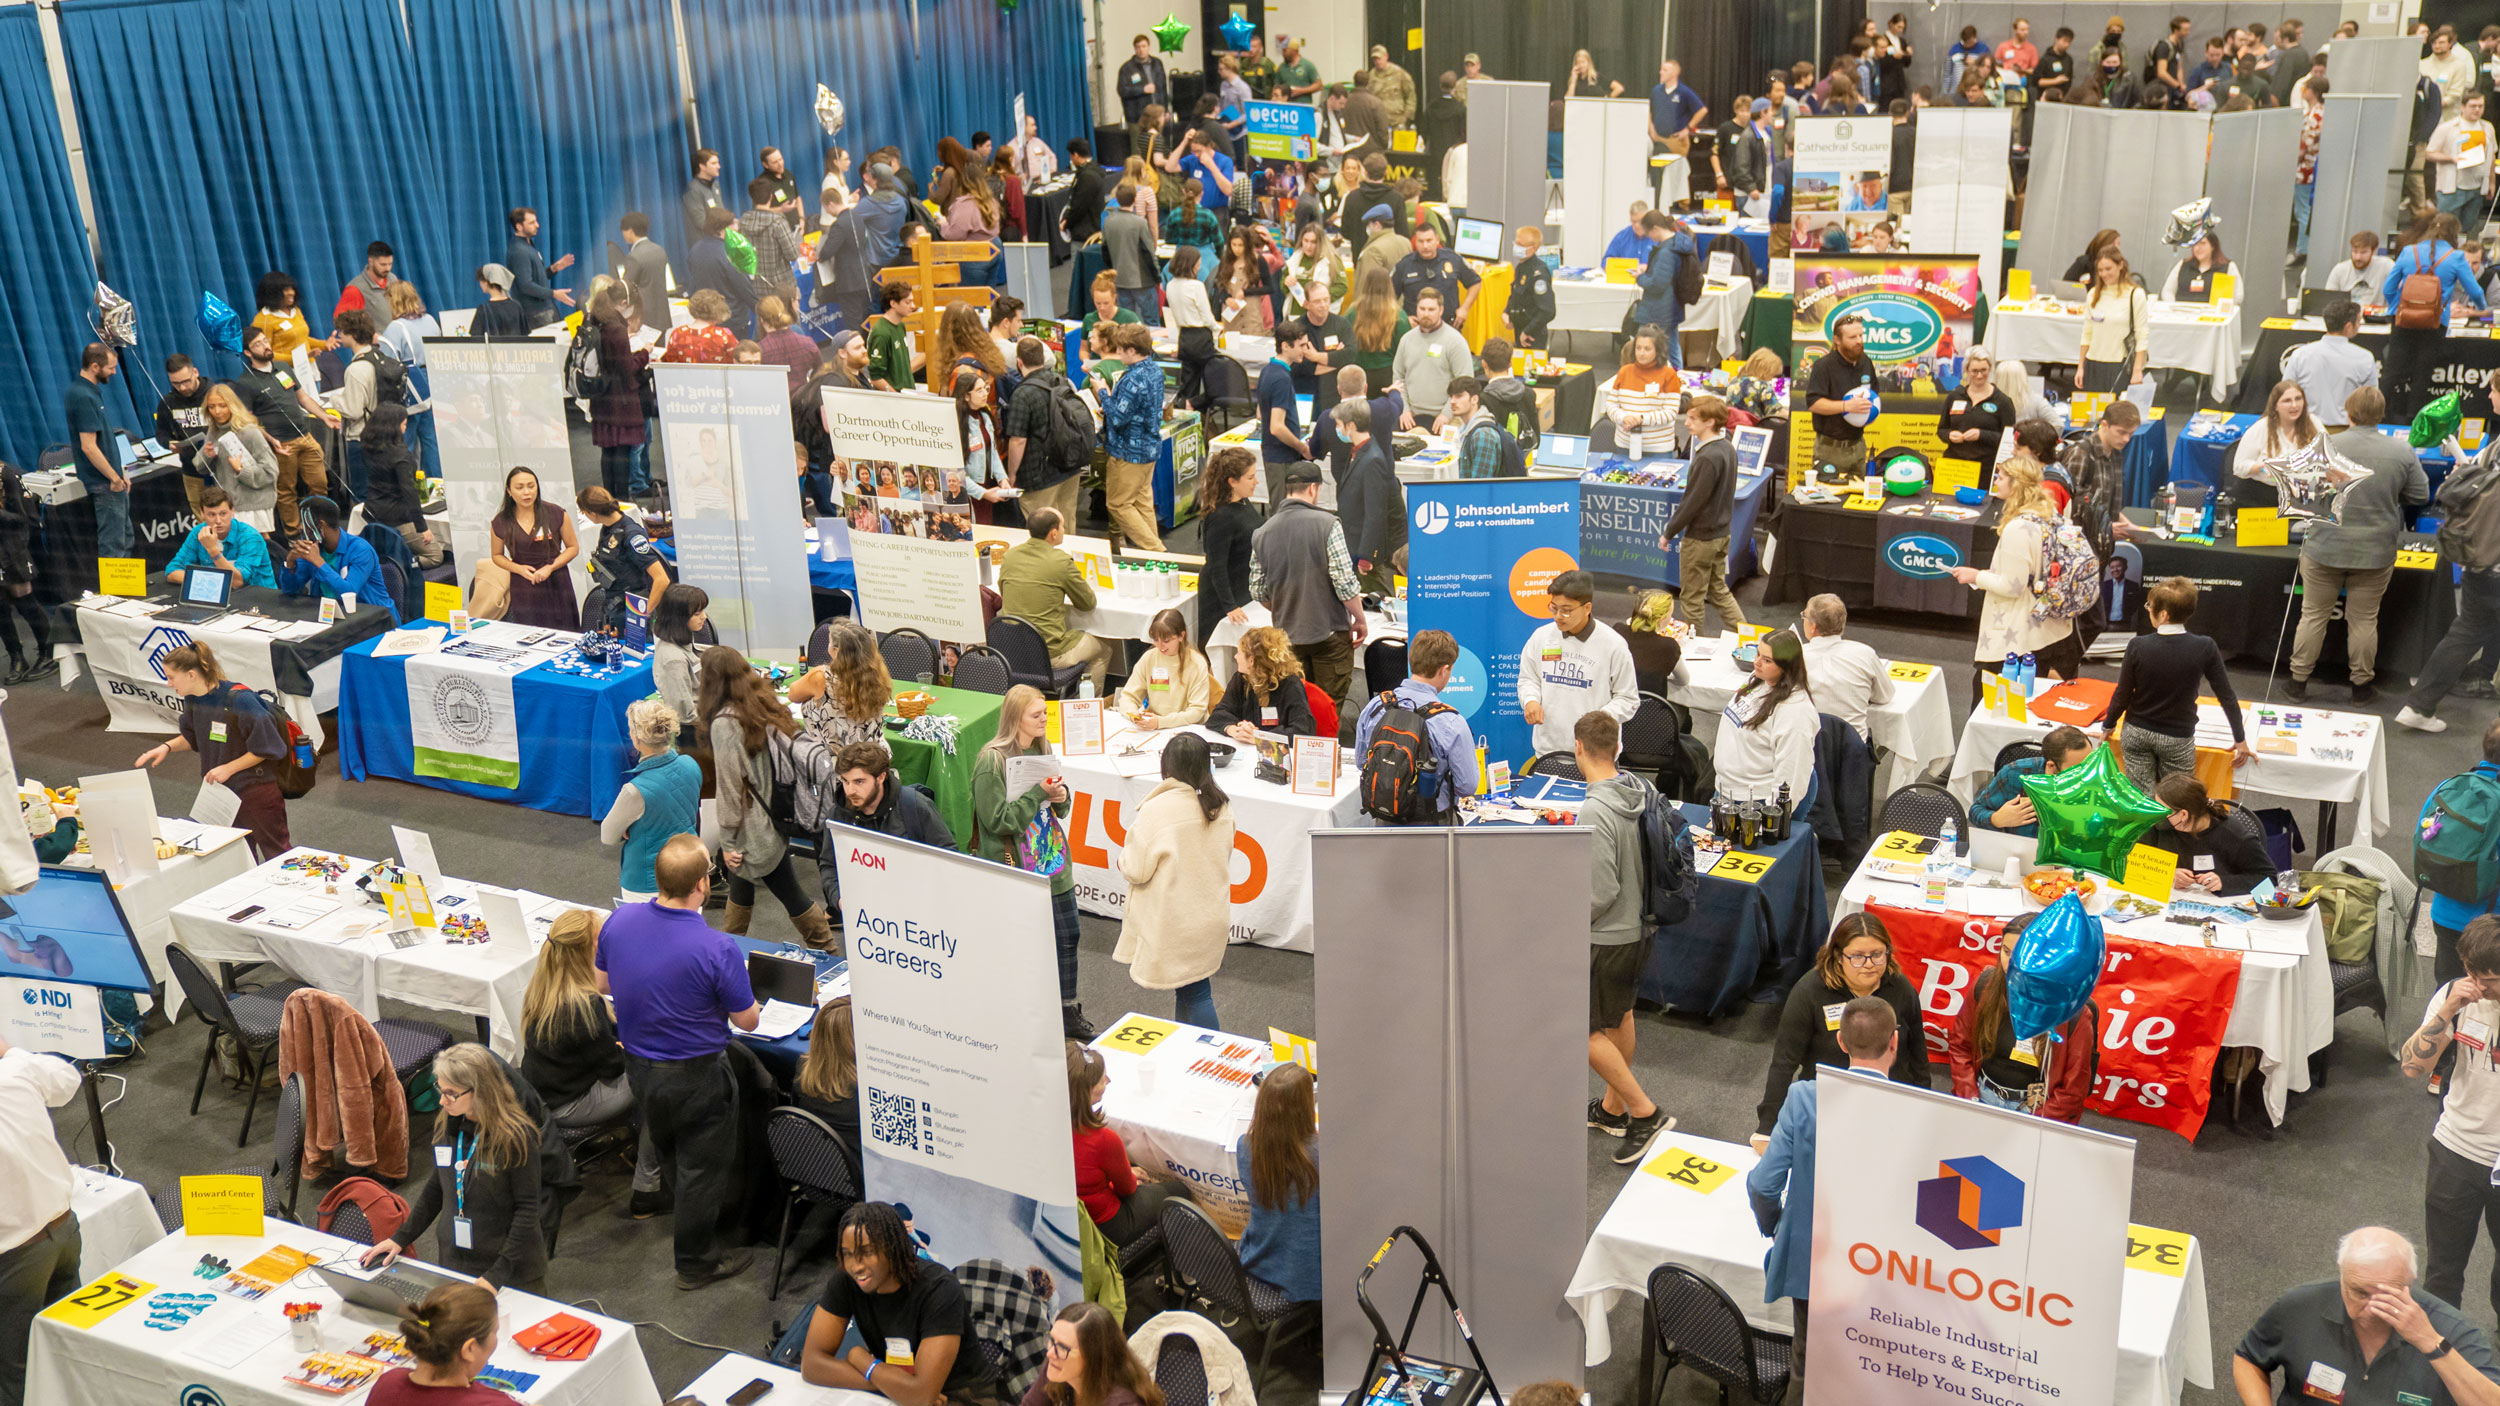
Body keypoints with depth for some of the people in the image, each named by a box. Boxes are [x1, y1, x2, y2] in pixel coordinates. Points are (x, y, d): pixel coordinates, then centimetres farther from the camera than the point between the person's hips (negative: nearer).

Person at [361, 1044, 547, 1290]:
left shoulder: (517, 1136, -19)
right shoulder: (447, 1124, 0)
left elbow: (527, 1210, -18)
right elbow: (436, 1187, 14)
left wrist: (497, 1275, -24)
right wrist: (400, 1239, 8)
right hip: (453, 1260, 6)